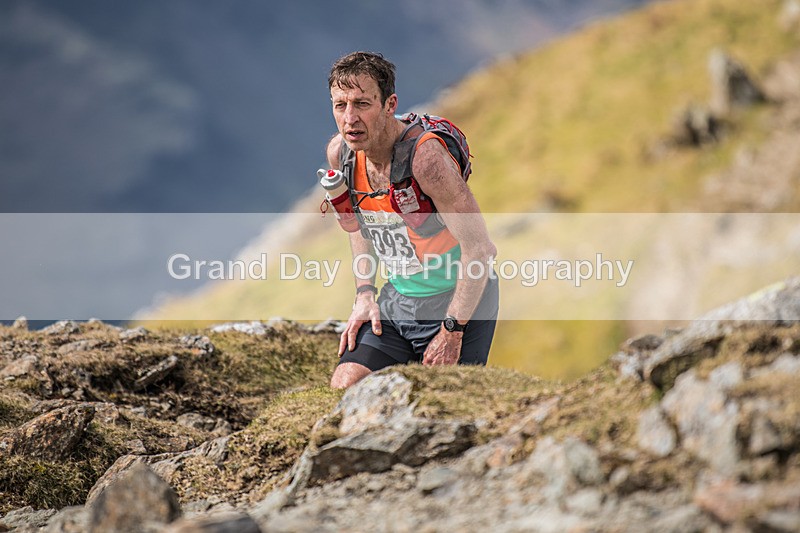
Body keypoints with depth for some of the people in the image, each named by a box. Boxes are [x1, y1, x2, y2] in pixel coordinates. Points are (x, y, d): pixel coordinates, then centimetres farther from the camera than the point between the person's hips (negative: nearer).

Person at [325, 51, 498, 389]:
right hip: (398, 297, 6)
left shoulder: (424, 156, -28)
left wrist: (451, 331, -21)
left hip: (457, 301, -6)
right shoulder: (339, 153, -6)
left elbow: (480, 250, -25)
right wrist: (364, 294, 5)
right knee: (344, 388, -4)